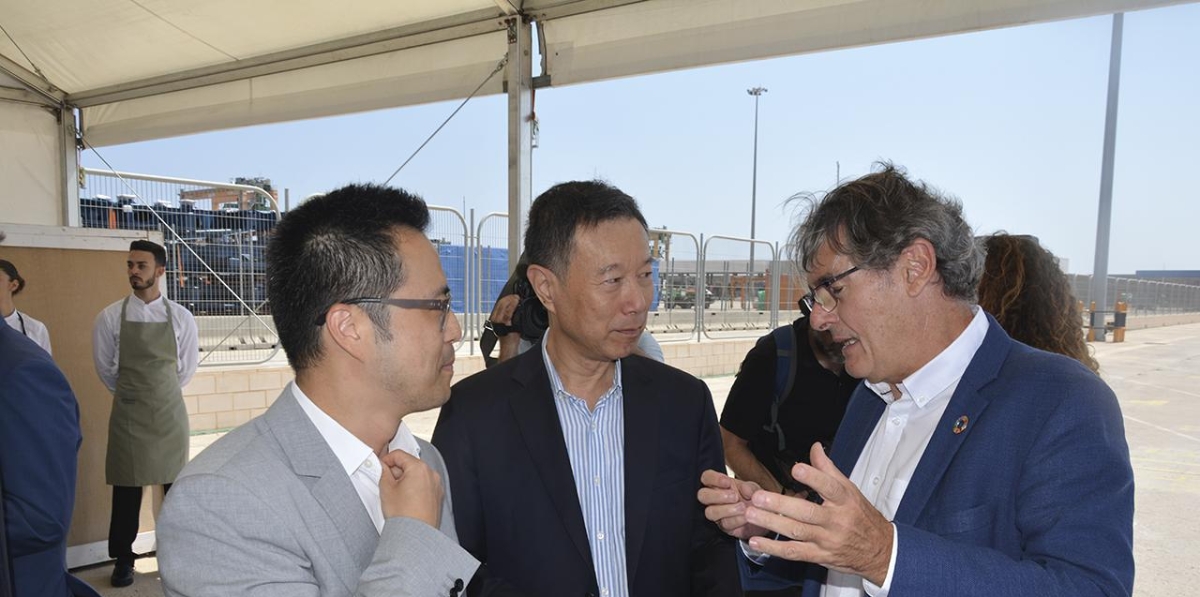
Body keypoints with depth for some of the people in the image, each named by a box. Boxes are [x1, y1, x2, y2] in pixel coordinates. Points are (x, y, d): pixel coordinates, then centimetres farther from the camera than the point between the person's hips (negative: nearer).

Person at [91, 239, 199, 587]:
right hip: (128, 413, 0)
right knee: (126, 486, 7)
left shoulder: (180, 317, -3)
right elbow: (105, 368, 6)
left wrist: (163, 393, 12)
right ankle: (123, 559, 22)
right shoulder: (110, 317, -4)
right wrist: (134, 393, 12)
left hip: (170, 411, 0)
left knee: (176, 483, 8)